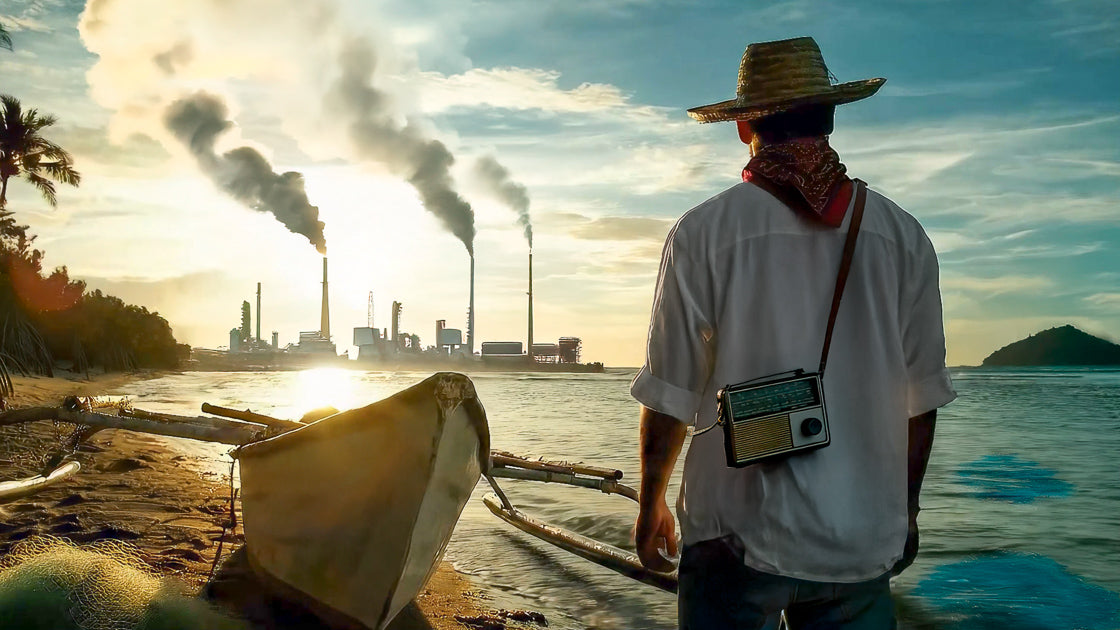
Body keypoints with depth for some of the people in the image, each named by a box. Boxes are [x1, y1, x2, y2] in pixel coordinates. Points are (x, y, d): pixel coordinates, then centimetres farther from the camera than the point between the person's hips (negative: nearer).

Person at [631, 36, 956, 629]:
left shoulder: (702, 232, -8)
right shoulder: (902, 235, 1)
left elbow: (669, 396, -6)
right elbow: (920, 398, 6)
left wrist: (651, 503, 9)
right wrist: (905, 508, 20)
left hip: (739, 535, -2)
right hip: (863, 539, 3)